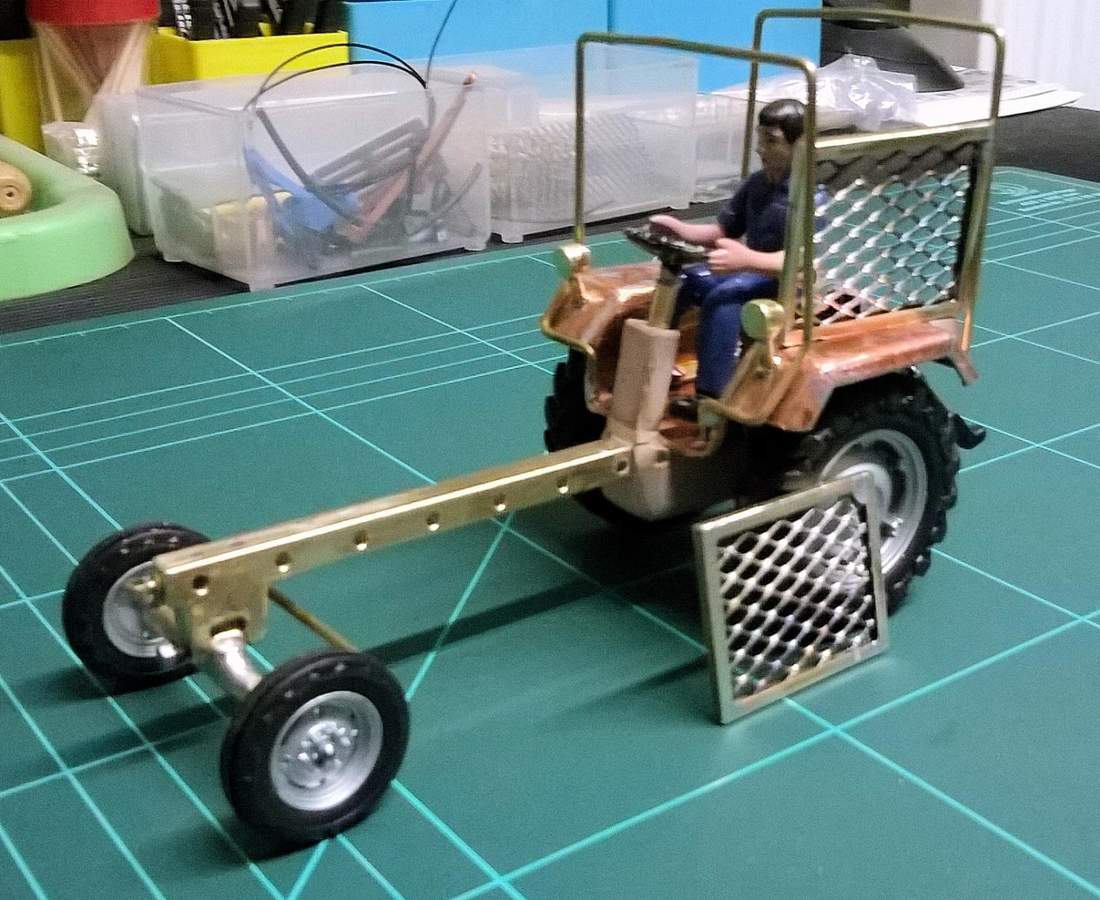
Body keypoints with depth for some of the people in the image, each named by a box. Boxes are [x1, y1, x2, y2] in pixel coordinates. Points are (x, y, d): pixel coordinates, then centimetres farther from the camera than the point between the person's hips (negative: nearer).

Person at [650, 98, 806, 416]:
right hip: (750, 272, 9)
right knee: (680, 280, -2)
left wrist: (748, 259, -48)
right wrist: (679, 228, -5)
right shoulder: (756, 183, 7)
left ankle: (712, 395, -32)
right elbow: (722, 231, 14)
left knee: (724, 297, -33)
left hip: (790, 285, -9)